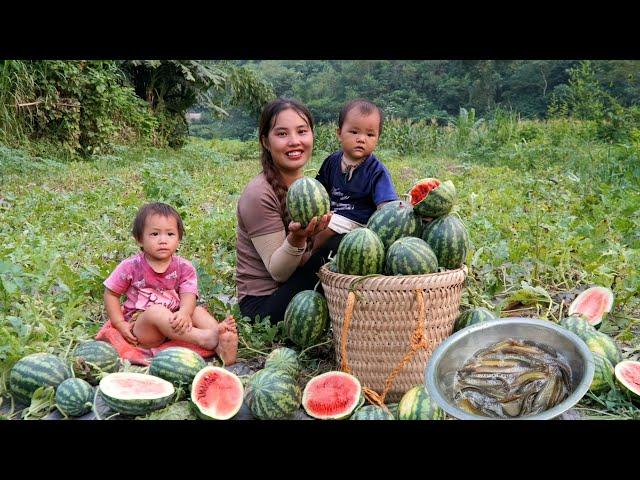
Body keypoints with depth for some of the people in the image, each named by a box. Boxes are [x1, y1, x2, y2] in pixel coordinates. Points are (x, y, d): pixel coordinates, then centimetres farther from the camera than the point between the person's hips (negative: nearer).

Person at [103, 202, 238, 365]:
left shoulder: (184, 268, 2)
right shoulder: (130, 267, -3)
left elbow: (188, 296, -12)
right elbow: (110, 294, 6)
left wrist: (184, 313, -36)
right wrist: (121, 324, -5)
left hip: (174, 324, 3)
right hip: (140, 325, -3)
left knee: (198, 310, -19)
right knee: (155, 311, -32)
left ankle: (219, 347, -45)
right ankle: (205, 338, -48)